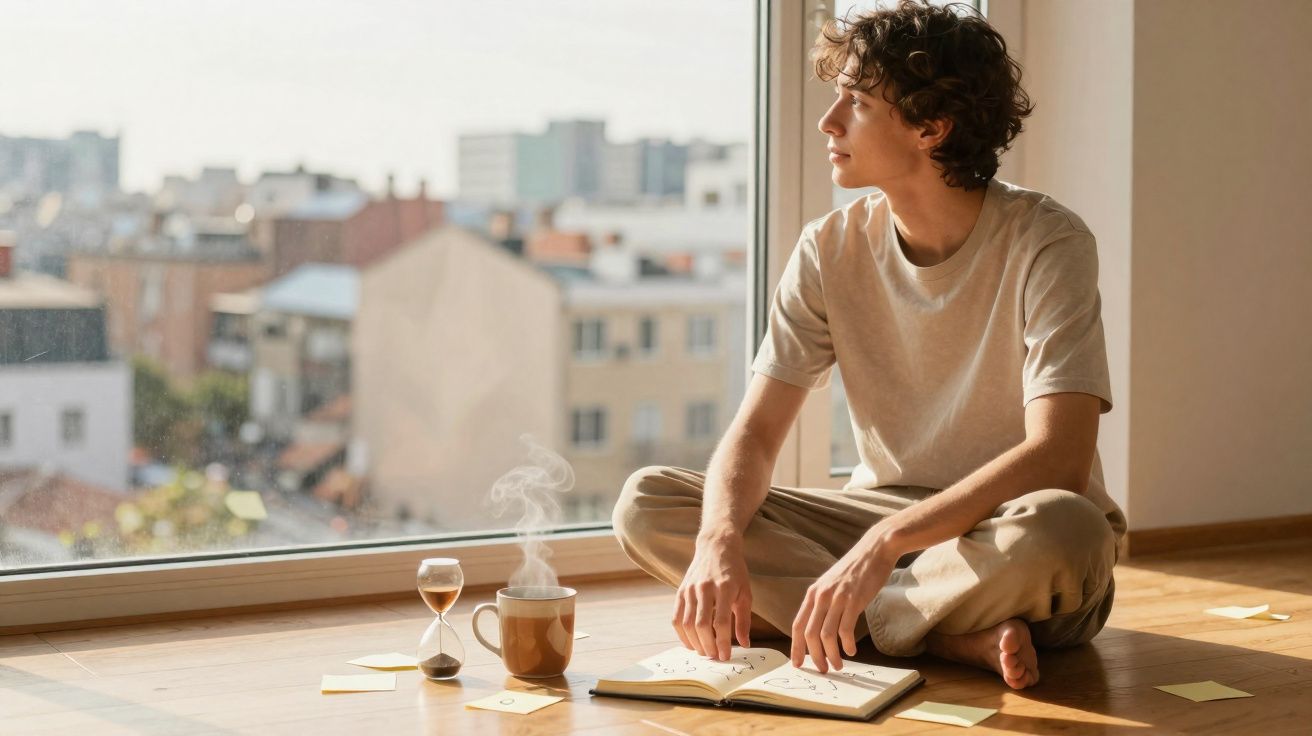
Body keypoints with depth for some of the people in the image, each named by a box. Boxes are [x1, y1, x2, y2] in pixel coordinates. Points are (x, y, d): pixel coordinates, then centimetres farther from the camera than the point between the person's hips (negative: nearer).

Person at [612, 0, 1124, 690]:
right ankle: (955, 637, -19)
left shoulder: (1045, 242, -16)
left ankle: (782, 610, -20)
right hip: (882, 517, 5)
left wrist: (885, 542, -38)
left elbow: (1059, 457, -27)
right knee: (645, 502, -14)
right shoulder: (831, 248, -3)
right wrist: (719, 541, -29)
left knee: (1061, 530, -40)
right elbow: (754, 432, -7)